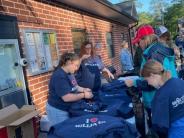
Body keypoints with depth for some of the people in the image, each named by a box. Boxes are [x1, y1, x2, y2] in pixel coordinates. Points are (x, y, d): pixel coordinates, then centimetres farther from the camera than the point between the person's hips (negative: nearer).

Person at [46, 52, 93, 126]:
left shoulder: (67, 73, 4)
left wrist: (83, 89, -2)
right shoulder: (59, 76, -27)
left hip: (67, 109, 9)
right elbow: (66, 97, -30)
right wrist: (84, 95, -21)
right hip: (58, 111, -9)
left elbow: (73, 86, 16)